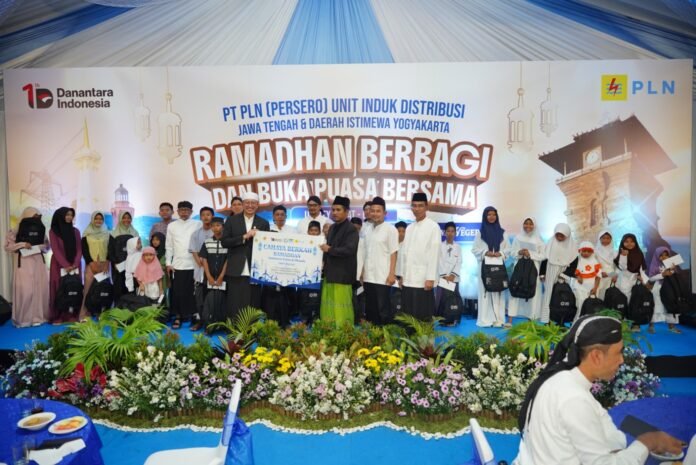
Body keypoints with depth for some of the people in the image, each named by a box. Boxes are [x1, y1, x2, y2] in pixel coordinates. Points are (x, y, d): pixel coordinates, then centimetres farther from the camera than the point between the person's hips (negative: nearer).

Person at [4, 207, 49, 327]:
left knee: (40, 288, 3)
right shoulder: (16, 231, -1)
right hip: (24, 263, -4)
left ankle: (38, 316, 11)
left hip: (39, 262, 4)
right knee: (25, 289, -7)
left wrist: (40, 247, -5)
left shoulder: (40, 229, 10)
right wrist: (22, 244, -15)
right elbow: (7, 246, -2)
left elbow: (47, 245, 17)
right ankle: (24, 317, 1)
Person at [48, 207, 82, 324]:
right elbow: (56, 250, -8)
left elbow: (79, 249, 4)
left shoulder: (75, 231, 10)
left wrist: (75, 264, -11)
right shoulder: (53, 231, 0)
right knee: (59, 290, -3)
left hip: (74, 265, 3)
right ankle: (58, 316, 1)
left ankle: (71, 314, 4)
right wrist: (66, 265, -18)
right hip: (59, 265, -3)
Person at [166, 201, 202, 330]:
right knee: (178, 292, 5)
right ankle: (178, 317, 17)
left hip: (194, 264, -2)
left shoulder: (198, 224, 2)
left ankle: (196, 318, 7)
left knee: (193, 292, 1)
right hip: (177, 265, 2)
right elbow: (169, 246, 10)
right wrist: (168, 263, 4)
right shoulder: (172, 226, 9)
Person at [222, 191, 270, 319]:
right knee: (234, 307, 3)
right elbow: (224, 242, -3)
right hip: (235, 271, -1)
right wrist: (244, 237, -11)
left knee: (253, 306, 4)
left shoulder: (263, 223, 9)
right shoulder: (232, 220, 6)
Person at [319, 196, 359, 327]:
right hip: (330, 272, 8)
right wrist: (324, 261, 9)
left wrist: (329, 250, -15)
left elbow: (349, 249, -21)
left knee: (341, 308, -4)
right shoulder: (332, 228, 16)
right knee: (328, 306, 10)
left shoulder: (351, 229, -9)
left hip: (342, 274, -8)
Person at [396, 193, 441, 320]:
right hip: (408, 279, 6)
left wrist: (430, 278, -14)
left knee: (423, 317, -1)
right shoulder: (409, 228, 13)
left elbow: (433, 254, -10)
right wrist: (401, 275, 11)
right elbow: (403, 252, 14)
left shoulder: (433, 227, -5)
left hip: (423, 279, -6)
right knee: (407, 316, 8)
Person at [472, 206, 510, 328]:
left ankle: (498, 319, 3)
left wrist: (501, 253, -8)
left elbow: (508, 248, 11)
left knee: (498, 291, 0)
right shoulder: (480, 232, 6)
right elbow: (474, 249, 4)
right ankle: (486, 320, -1)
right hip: (485, 265, -1)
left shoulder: (502, 232, 10)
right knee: (485, 290, -3)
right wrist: (485, 252, -10)